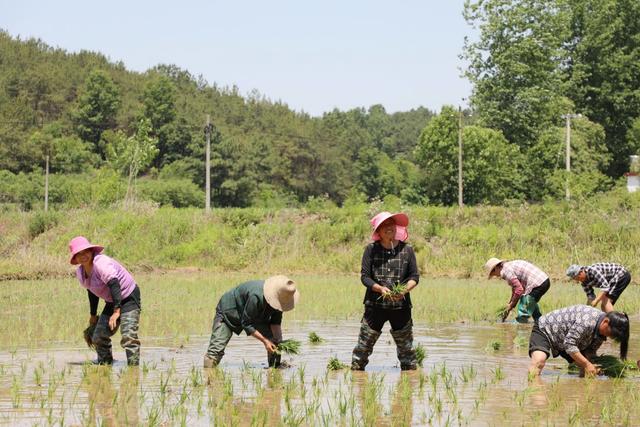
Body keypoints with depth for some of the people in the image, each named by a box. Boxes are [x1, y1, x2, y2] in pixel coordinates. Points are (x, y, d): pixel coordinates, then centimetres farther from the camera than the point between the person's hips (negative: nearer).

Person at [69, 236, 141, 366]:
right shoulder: (80, 273, 1)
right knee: (99, 337, 5)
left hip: (128, 298, -9)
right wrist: (93, 315, 25)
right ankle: (104, 364, 18)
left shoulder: (101, 263, -27)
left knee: (128, 335, -23)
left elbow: (114, 285, -35)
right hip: (112, 302, 9)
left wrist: (117, 311, -40)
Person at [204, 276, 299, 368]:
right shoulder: (256, 297, -41)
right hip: (229, 312, -7)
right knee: (216, 348, -21)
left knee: (276, 342, -6)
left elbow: (275, 322, -6)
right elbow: (247, 324, -32)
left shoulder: (280, 298, -20)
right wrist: (265, 341, -34)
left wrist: (278, 341, -22)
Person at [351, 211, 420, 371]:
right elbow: (364, 276, -2)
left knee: (406, 346, 5)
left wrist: (405, 289, -15)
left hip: (401, 306, 1)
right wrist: (380, 288, -19)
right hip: (375, 305, -1)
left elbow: (415, 276, 5)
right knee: (363, 346, -1)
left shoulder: (407, 250, 4)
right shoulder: (371, 250, 1)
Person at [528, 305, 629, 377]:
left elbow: (590, 352, -5)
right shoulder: (587, 321, -38)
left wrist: (593, 367, -25)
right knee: (539, 360, -33)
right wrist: (587, 364, -33)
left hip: (563, 341, 9)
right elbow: (569, 345, -35)